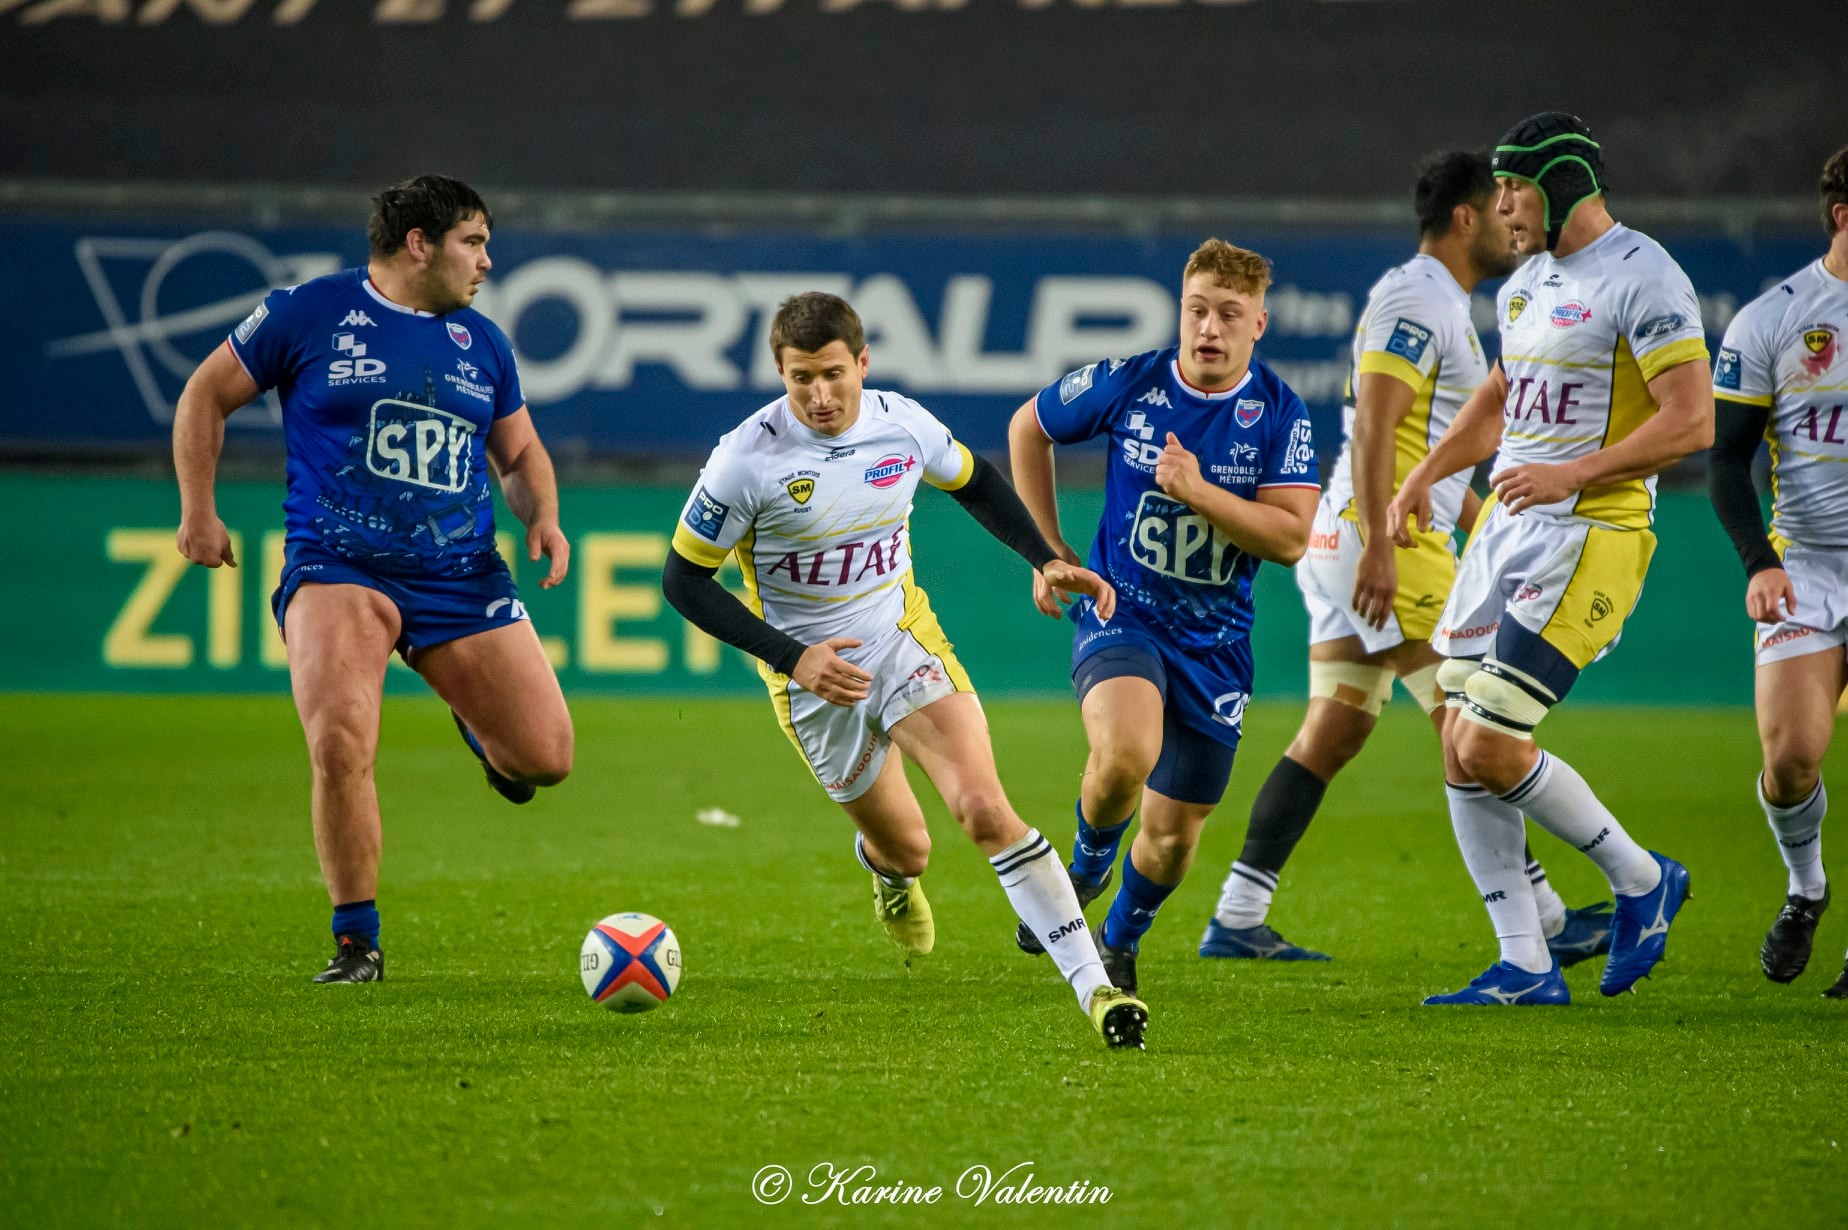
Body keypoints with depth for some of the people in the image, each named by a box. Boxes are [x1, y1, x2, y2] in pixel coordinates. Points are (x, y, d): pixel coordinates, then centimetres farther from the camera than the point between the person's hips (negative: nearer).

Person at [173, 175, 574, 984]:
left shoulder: (482, 343, 12)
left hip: (462, 576, 4)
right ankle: (356, 944, -8)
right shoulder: (310, 312, 0)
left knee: (546, 758, -3)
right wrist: (198, 512, 3)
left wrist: (542, 515, 3)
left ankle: (477, 721, 36)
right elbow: (207, 394, 8)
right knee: (341, 743, -25)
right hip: (339, 566, -4)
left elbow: (520, 452, 24)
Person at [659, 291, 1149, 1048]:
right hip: (812, 674, -1)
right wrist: (790, 657, -19)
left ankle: (1093, 985, -21)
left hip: (904, 640, 1)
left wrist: (1045, 560, 3)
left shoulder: (902, 424, -8)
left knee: (984, 808, -20)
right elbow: (683, 579, -11)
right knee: (905, 847, 10)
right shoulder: (748, 459, -19)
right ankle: (890, 871, 52)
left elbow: (973, 481, 15)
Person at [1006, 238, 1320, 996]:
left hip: (1215, 640, 2)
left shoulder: (1279, 413, -7)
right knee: (1127, 752, -33)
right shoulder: (1128, 384, -7)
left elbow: (1292, 538, -13)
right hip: (1120, 613, -2)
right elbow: (1027, 428, 10)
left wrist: (1199, 492, -25)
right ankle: (1086, 868, 0)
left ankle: (1119, 941, 39)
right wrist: (1048, 548, 8)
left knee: (1173, 835, 7)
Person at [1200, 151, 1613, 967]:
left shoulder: (1438, 304, 22)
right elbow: (1373, 430, -20)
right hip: (1381, 542, -11)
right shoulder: (1415, 299, -12)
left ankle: (1236, 921, 5)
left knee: (1333, 734, 7)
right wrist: (1378, 546, -26)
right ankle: (1544, 921, -6)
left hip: (1357, 547, 11)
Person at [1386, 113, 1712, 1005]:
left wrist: (1572, 473, -25)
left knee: (1487, 747, -14)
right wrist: (1424, 476, 22)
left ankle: (1642, 881, 7)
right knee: (1462, 754, 2)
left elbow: (1691, 421, -19)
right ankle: (1526, 967, 9)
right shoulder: (1528, 284, 16)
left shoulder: (1642, 279, -12)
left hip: (1590, 535, -9)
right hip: (1505, 525, 9)